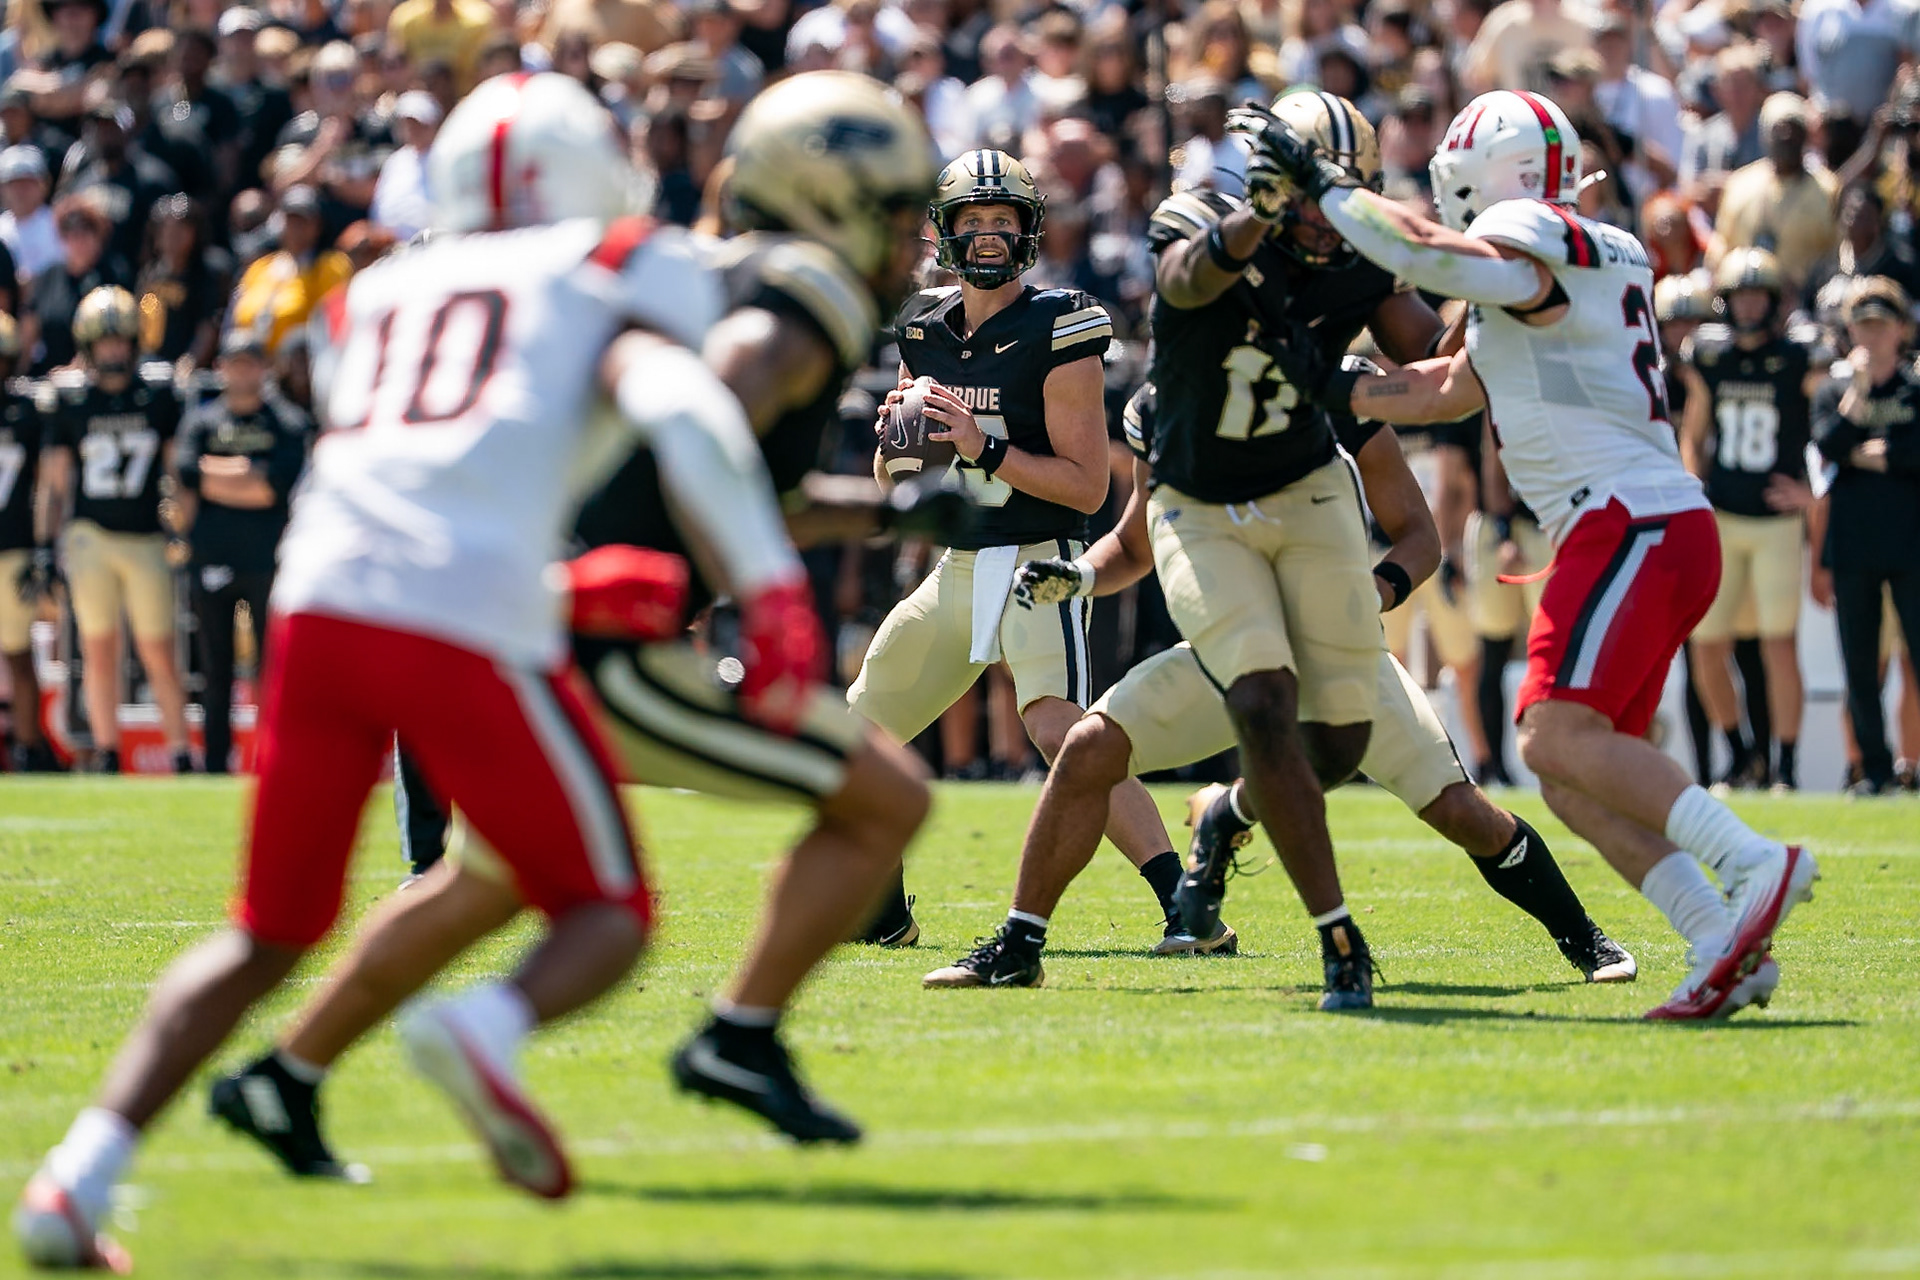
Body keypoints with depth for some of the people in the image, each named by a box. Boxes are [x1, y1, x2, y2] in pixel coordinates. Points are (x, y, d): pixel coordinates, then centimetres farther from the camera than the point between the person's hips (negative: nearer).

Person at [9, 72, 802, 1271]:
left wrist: (563, 595, 36)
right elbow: (671, 401, -7)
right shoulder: (614, 272, 14)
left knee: (268, 933, 17)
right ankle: (488, 1028, -22)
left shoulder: (377, 296, 29)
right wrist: (772, 584, -11)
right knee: (607, 913, 12)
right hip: (472, 629, -4)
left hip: (321, 607, 4)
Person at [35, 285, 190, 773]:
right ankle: (106, 755, 10)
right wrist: (47, 545, 4)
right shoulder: (69, 397, 2)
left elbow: (179, 467, 7)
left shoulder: (159, 392, 2)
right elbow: (55, 479, 8)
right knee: (100, 650, 3)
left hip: (147, 540, -1)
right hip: (91, 535, 1)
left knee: (159, 655, -2)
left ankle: (181, 753, 6)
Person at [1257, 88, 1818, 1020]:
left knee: (1559, 736, -20)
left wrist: (1322, 186, -12)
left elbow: (1421, 252, -25)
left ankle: (1752, 864, -27)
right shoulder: (1522, 279, 24)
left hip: (1633, 525, -10)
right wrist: (1326, 393, 35)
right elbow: (1449, 388, 32)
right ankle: (1726, 948, -4)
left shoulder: (1534, 244, -7)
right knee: (1569, 773, 4)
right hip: (1654, 533, 10)